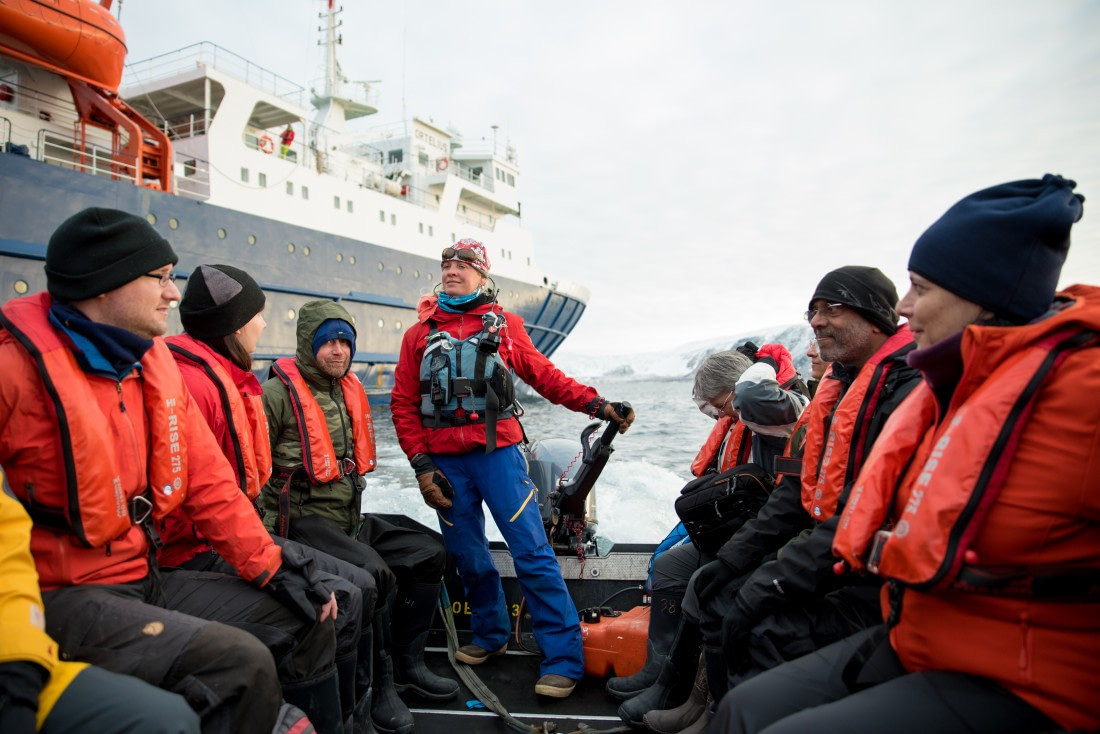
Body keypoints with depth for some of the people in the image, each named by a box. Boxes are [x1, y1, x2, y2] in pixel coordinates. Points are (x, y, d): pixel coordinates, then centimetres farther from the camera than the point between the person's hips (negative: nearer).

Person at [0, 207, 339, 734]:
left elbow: (208, 482, 5)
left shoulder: (152, 363, 6)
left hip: (145, 578, 8)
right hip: (58, 595, -7)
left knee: (307, 621, 4)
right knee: (239, 664, -24)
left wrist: (273, 569, 1)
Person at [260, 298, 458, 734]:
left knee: (428, 555, 2)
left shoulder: (350, 392, 13)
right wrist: (268, 532, -17)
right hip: (303, 521, -8)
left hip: (349, 518, 8)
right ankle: (378, 688, -10)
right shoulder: (278, 394, -11)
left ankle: (406, 664, 13)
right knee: (373, 573, -30)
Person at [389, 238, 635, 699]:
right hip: (444, 462, 3)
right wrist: (421, 466, -1)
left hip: (497, 453, -2)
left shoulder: (504, 325, 7)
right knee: (468, 557, 11)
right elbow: (404, 404, 7)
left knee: (531, 552, -7)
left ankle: (563, 659, 2)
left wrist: (597, 406, -6)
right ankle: (490, 636, 33)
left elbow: (546, 377, 5)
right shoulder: (420, 334, 10)